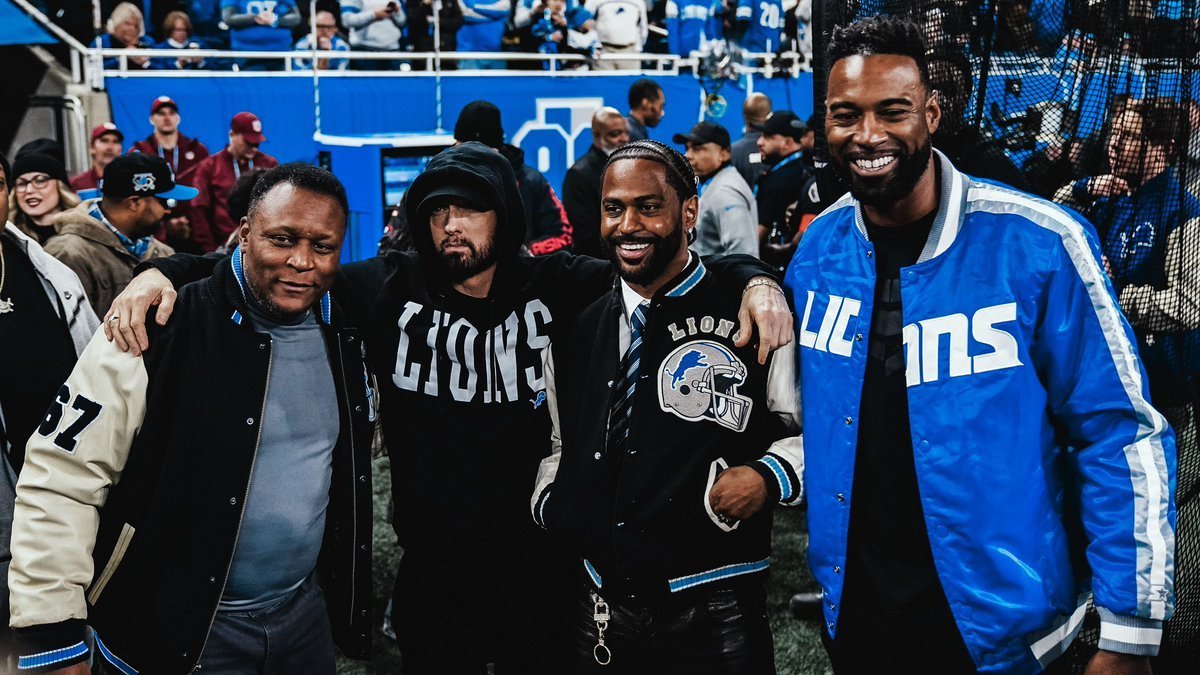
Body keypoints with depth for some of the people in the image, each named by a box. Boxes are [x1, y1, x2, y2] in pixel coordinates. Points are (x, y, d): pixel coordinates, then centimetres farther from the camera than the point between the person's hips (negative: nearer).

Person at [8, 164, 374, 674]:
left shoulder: (342, 337, 0)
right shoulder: (161, 333, -18)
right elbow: (59, 478, -17)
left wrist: (352, 606, 18)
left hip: (306, 612, 5)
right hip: (175, 630, -5)